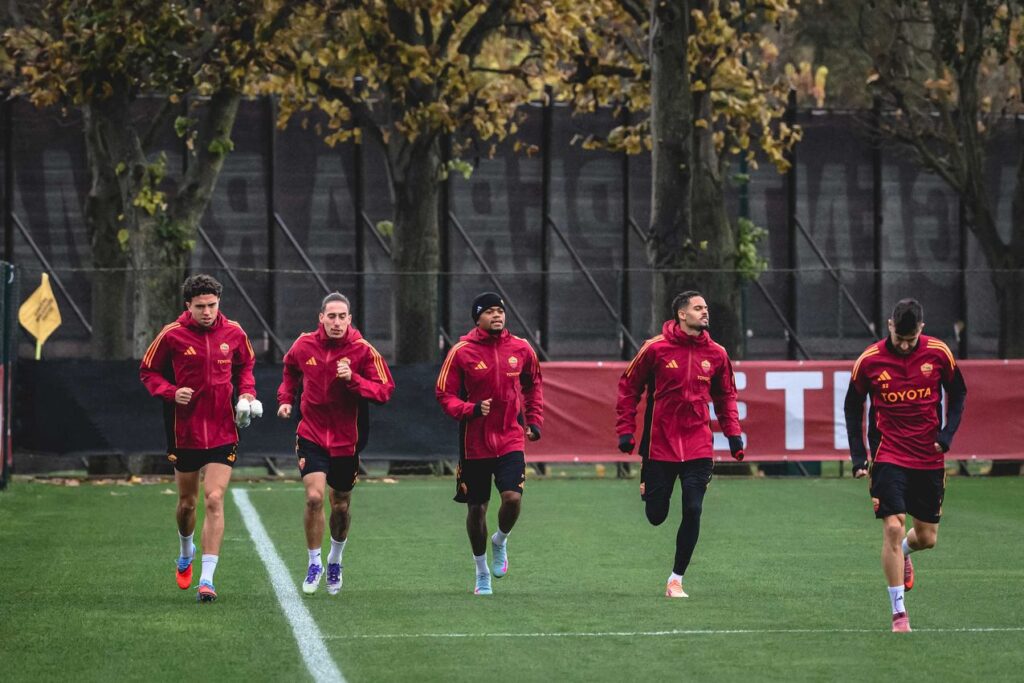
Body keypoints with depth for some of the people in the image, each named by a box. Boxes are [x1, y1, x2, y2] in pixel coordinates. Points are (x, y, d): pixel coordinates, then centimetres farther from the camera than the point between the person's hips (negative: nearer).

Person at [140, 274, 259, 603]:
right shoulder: (172, 335, -8)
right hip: (185, 431, 0)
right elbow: (148, 371, 3)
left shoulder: (233, 333, -2)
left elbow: (245, 365, 18)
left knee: (214, 501, -12)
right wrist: (171, 391, -14)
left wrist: (247, 392, 0)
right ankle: (186, 554, 45)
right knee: (186, 504, 13)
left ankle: (207, 579, -11)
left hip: (222, 431, 0)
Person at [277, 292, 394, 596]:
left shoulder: (363, 351, -11)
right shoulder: (304, 345, -4)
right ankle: (314, 563, 1)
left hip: (346, 440, 0)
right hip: (311, 435, 0)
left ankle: (335, 561, 38)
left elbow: (385, 390, -15)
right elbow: (290, 369, 19)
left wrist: (353, 379, -28)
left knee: (341, 506, 12)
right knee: (314, 497, -17)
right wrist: (285, 398, 7)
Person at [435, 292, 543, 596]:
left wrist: (534, 421, 10)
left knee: (513, 497, -18)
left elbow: (533, 386, 19)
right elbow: (445, 394, -4)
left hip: (511, 439, 1)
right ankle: (482, 572, 25)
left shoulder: (521, 349, 2)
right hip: (475, 442, -1)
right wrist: (472, 409, -21)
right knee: (476, 506, 7)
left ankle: (500, 541, 15)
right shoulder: (461, 352, -7)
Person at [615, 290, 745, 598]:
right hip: (660, 444, -2)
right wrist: (625, 431, -3)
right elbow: (628, 387, 2)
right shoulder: (655, 348, -6)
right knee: (656, 516, 3)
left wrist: (733, 434, 4)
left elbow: (726, 396, 14)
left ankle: (676, 580, 5)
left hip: (698, 448, 2)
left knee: (693, 512, -7)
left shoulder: (716, 354, 3)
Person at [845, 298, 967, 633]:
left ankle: (903, 553, 46)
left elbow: (958, 394, 8)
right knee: (893, 526, -16)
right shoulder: (869, 360, -9)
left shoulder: (938, 353, -6)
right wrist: (858, 457, -1)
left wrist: (947, 434, -7)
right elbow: (853, 406, 3)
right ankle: (899, 613, -10)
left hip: (930, 458, 2)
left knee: (927, 538, 8)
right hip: (888, 457, -2)